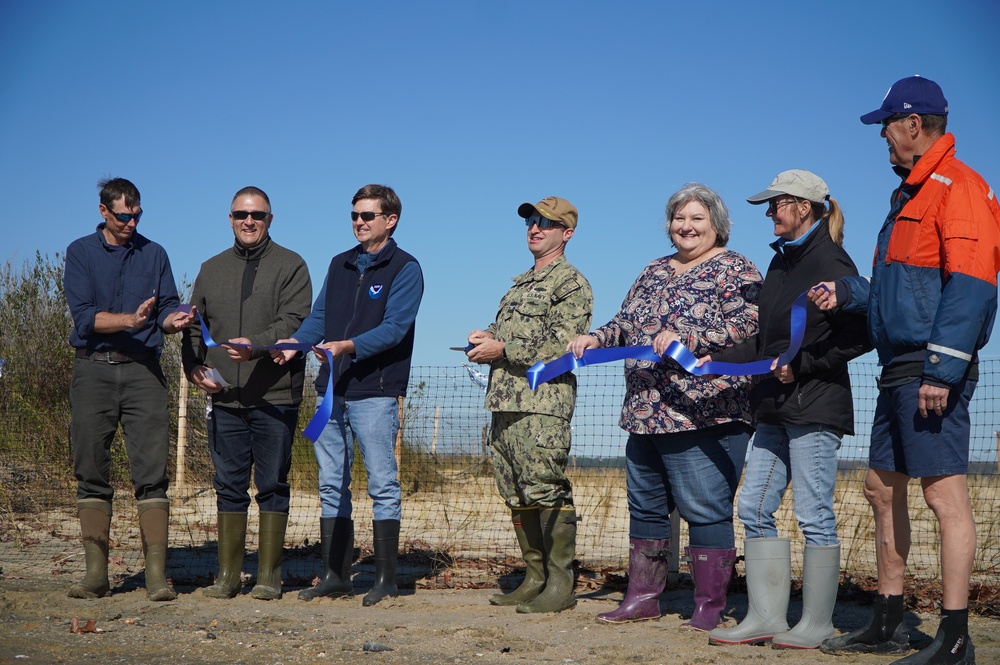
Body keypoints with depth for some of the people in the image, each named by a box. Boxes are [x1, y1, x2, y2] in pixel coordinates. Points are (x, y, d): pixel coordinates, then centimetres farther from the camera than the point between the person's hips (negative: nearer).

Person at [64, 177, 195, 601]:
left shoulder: (154, 254, 14)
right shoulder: (81, 253, 6)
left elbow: (168, 307, 7)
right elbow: (84, 316, -6)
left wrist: (172, 320, -17)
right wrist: (130, 320, -21)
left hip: (143, 369, 1)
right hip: (93, 370, -1)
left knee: (152, 472, -7)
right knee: (92, 471, 0)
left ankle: (157, 574, -9)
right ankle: (96, 574, 4)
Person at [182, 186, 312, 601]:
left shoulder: (290, 266, 3)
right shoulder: (211, 270, 18)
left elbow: (294, 322, -10)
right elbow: (194, 326, 18)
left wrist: (257, 346, -27)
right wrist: (194, 367, -1)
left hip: (275, 396, -4)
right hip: (224, 397, 4)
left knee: (273, 485, 1)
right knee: (229, 486, 7)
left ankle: (269, 576, 7)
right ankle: (228, 574, 14)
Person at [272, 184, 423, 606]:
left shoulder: (404, 268, -2)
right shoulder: (340, 265, 18)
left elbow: (394, 327, -14)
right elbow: (319, 316, 13)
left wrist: (349, 346, -28)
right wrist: (294, 342, -7)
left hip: (375, 391, -7)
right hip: (331, 389, 7)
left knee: (382, 484, -3)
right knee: (331, 484, 8)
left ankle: (386, 578, 1)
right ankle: (335, 576, 14)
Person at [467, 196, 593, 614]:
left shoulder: (571, 284, -3)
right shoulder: (520, 284, 24)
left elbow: (563, 345, -15)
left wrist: (503, 350, -15)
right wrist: (486, 338, 9)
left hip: (543, 403, -9)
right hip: (505, 403, 9)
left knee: (546, 493, -10)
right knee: (517, 497, 9)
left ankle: (561, 585, -4)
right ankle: (536, 579, 17)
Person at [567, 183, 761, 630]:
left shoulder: (734, 270, -1)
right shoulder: (655, 272, 20)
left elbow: (747, 325, -15)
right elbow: (626, 324, 23)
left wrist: (687, 340, -24)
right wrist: (596, 338, 3)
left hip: (704, 414, -8)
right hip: (645, 415, 8)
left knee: (705, 509, -6)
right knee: (645, 506, 12)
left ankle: (709, 607, 2)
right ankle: (642, 598, 22)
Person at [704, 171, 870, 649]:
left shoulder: (831, 263, -10)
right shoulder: (781, 261, 17)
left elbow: (858, 337, -14)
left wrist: (801, 364, -17)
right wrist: (717, 360, 15)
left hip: (815, 407, -9)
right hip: (775, 410, 9)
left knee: (813, 514, -3)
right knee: (754, 508, 7)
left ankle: (816, 624, 6)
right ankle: (766, 616, 13)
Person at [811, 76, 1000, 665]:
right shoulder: (911, 194, 21)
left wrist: (942, 370, -24)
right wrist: (849, 294, 15)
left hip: (933, 371, -11)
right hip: (900, 371, 11)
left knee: (945, 494, -9)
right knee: (882, 489, 14)